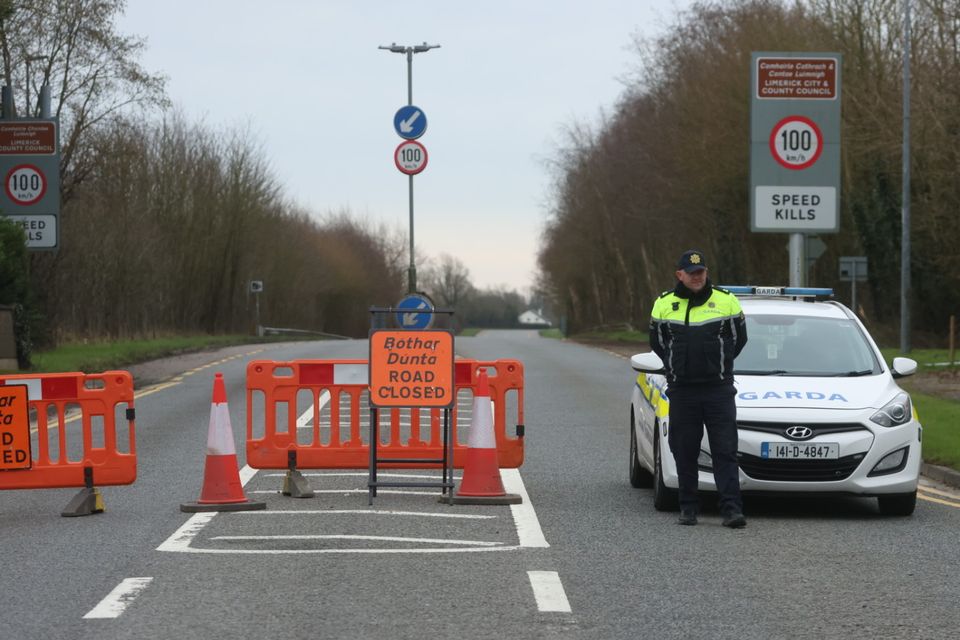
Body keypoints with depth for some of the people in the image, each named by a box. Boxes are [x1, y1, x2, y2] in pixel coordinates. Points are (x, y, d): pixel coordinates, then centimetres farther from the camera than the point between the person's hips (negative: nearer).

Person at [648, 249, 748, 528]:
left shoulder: (726, 301, 2)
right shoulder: (664, 304, 6)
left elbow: (739, 338, 10)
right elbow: (658, 342, 15)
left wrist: (719, 365, 7)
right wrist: (676, 368, 9)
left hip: (719, 390, -2)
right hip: (681, 391, 2)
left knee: (725, 452, -7)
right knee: (685, 453, 5)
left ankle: (731, 508, -11)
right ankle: (688, 508, 14)